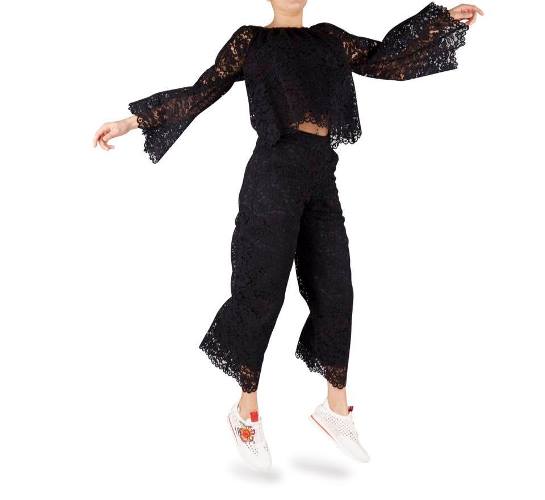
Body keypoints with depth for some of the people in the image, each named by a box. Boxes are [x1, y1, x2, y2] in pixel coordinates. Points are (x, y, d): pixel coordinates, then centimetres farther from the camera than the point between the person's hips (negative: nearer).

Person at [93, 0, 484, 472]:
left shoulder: (328, 38, 19)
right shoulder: (250, 40, 7)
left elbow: (386, 59, 16)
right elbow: (200, 93, 5)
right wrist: (133, 120, -1)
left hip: (321, 177, 5)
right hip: (275, 172, -5)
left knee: (335, 290, 4)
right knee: (264, 289, -3)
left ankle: (337, 409, 17)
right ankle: (247, 411, 12)